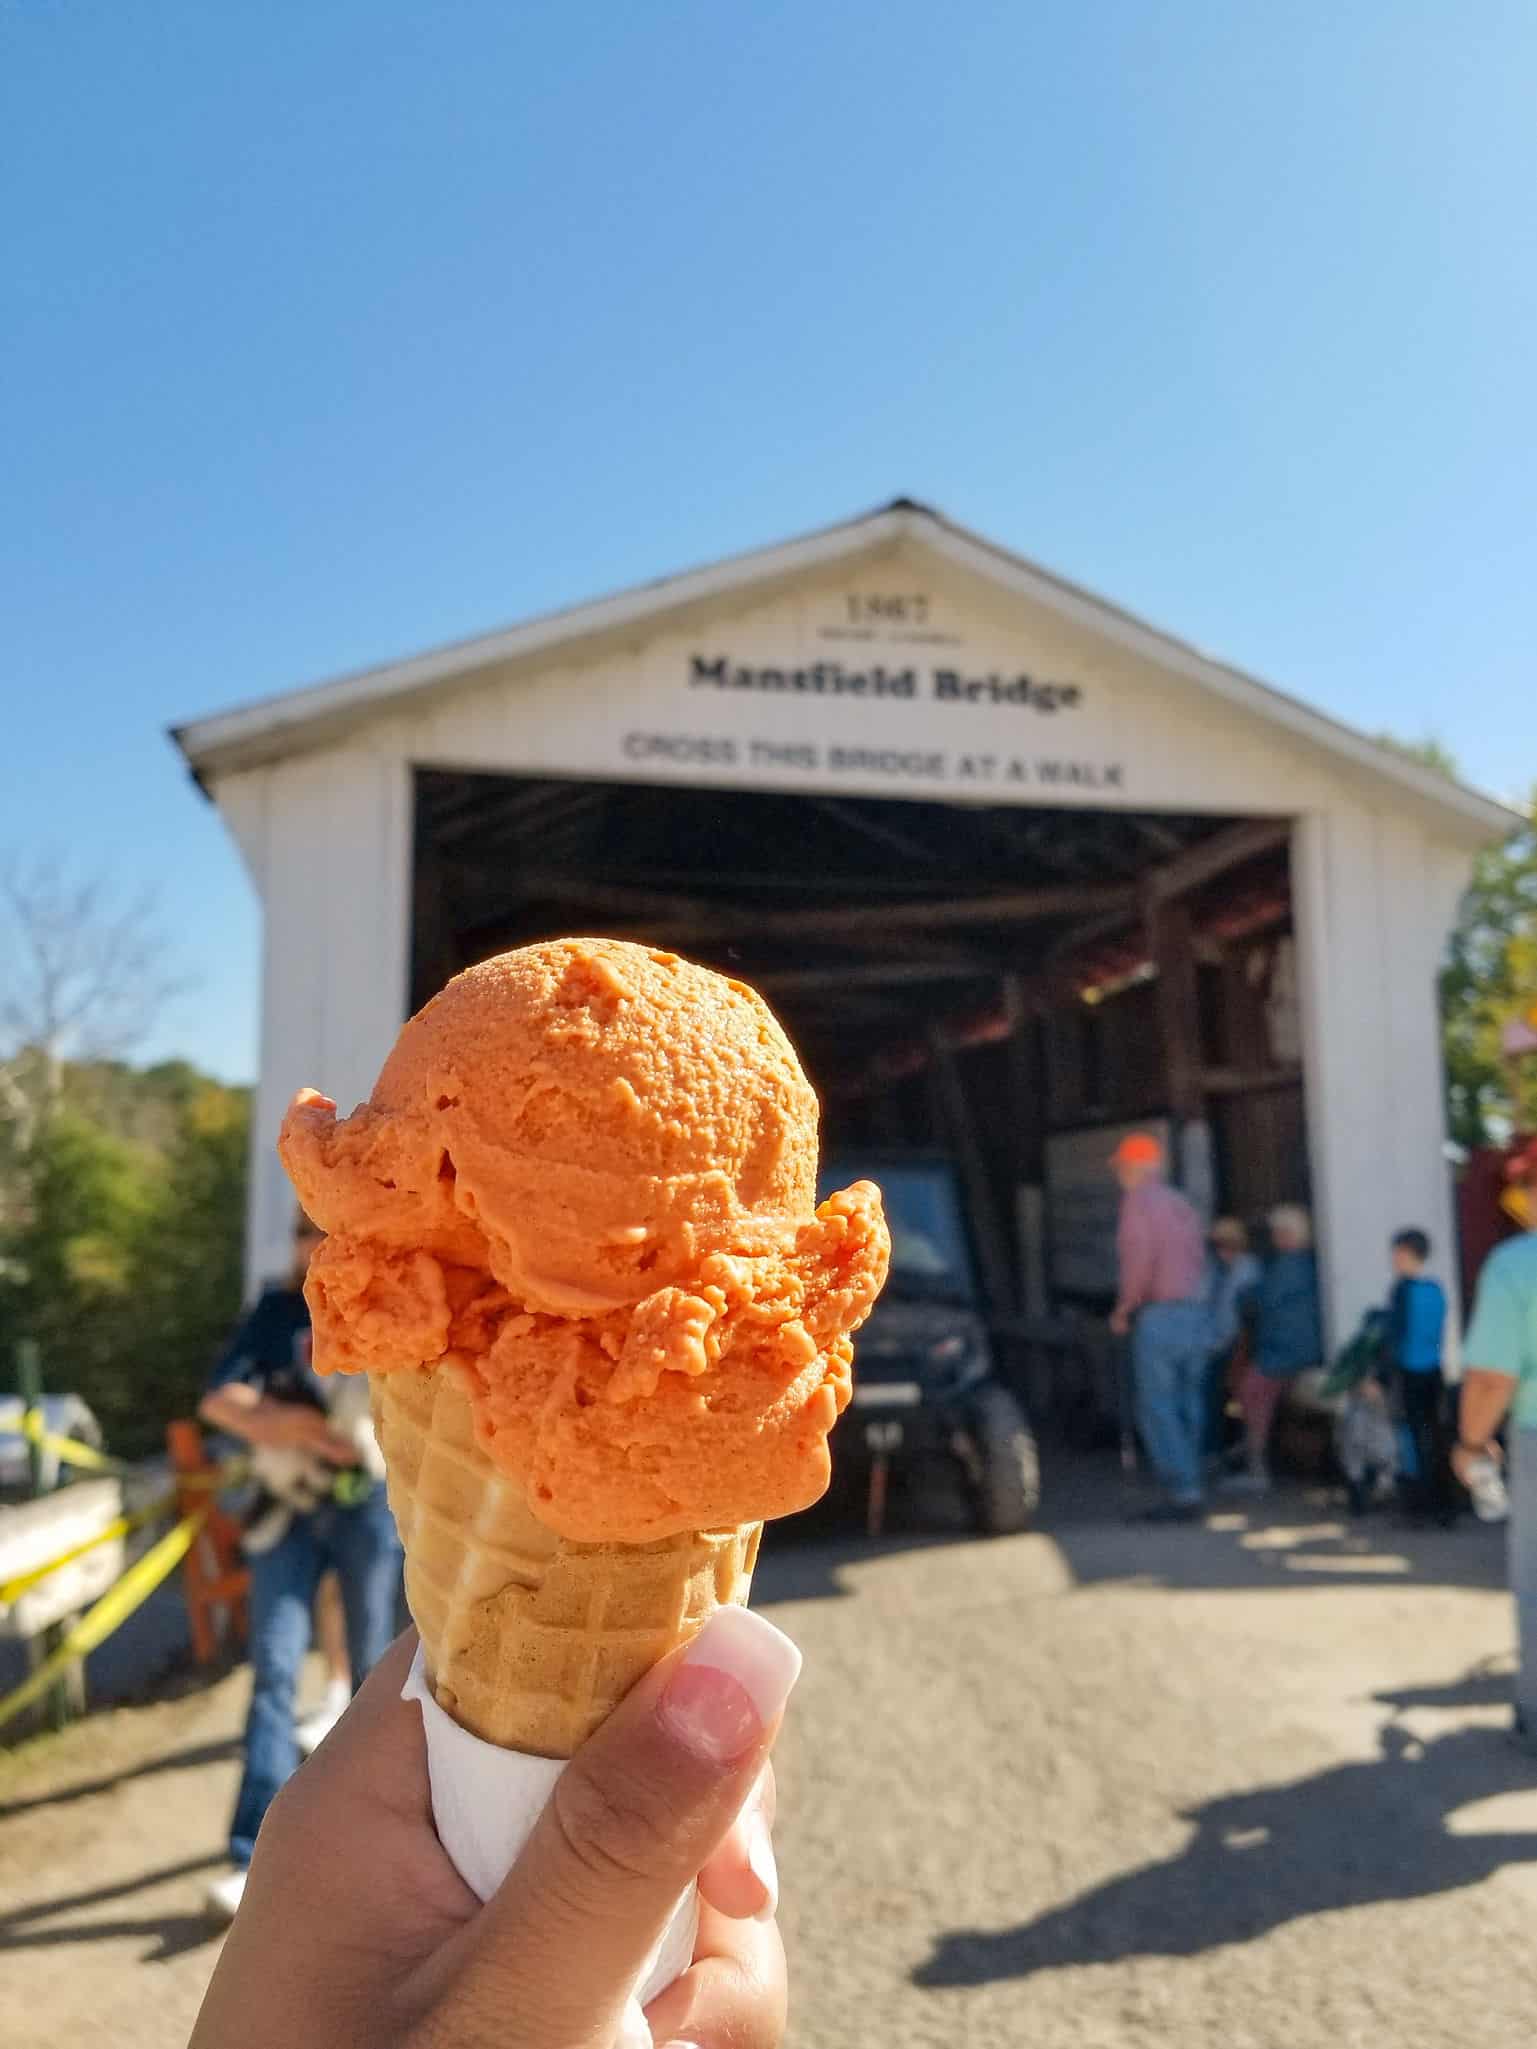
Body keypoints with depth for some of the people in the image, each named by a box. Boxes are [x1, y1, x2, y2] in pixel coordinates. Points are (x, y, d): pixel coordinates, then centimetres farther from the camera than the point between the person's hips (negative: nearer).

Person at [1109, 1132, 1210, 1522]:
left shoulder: (1139, 1200, -8)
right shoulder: (1181, 1203, 16)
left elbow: (1139, 1259, -17)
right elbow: (1198, 1260, 15)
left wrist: (1123, 1309, -6)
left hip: (1158, 1315, -8)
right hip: (1194, 1312, 8)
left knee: (1157, 1409, -4)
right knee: (1187, 1407, 11)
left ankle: (1181, 1493, -6)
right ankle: (1188, 1491, 14)